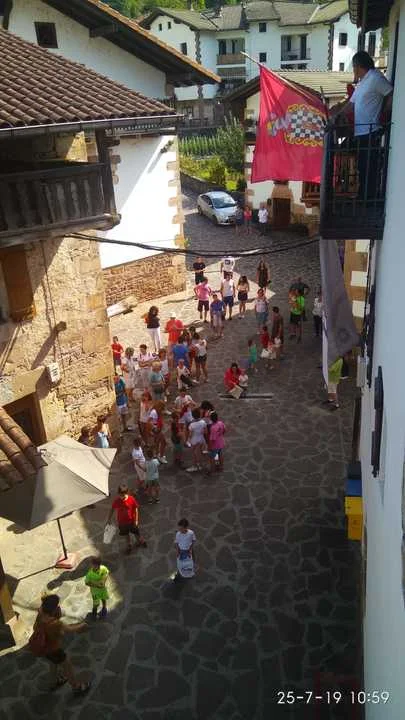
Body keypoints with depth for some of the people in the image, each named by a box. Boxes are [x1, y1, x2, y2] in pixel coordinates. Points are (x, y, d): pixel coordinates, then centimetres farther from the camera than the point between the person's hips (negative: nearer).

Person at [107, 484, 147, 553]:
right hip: (122, 522, 1)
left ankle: (140, 541, 50)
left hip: (131, 521, -1)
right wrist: (109, 519, -1)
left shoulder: (131, 499, -25)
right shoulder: (117, 501, -21)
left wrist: (136, 520, -10)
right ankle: (129, 545, 48)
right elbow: (112, 510, -6)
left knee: (136, 533, 20)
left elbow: (136, 509, -14)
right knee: (126, 534, 22)